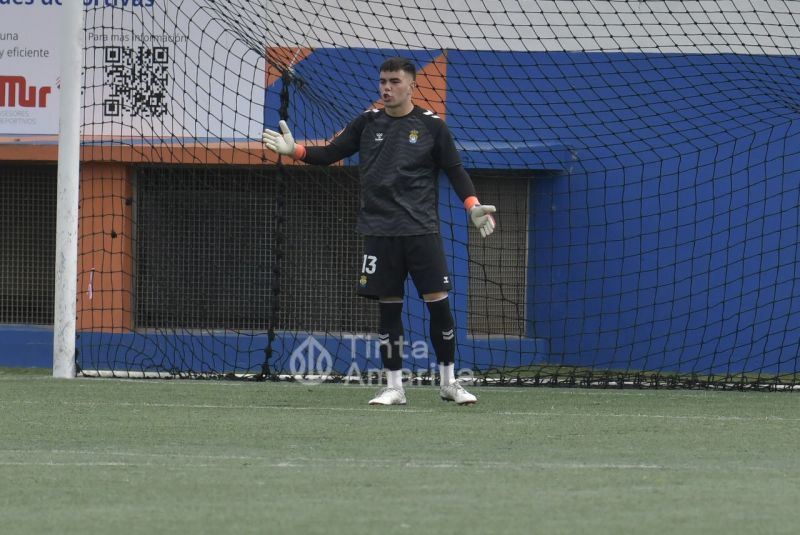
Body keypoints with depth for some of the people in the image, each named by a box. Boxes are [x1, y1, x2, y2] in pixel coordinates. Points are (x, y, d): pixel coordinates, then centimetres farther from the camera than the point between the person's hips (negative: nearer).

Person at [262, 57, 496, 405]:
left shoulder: (431, 125, 1)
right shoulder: (367, 123, 7)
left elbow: (455, 170, 3)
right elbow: (330, 153, 9)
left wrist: (473, 206, -11)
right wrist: (295, 150, -7)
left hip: (421, 230, -2)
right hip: (379, 232, 2)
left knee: (438, 304, -6)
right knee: (388, 308, 3)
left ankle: (448, 382, 8)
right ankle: (394, 387, 11)